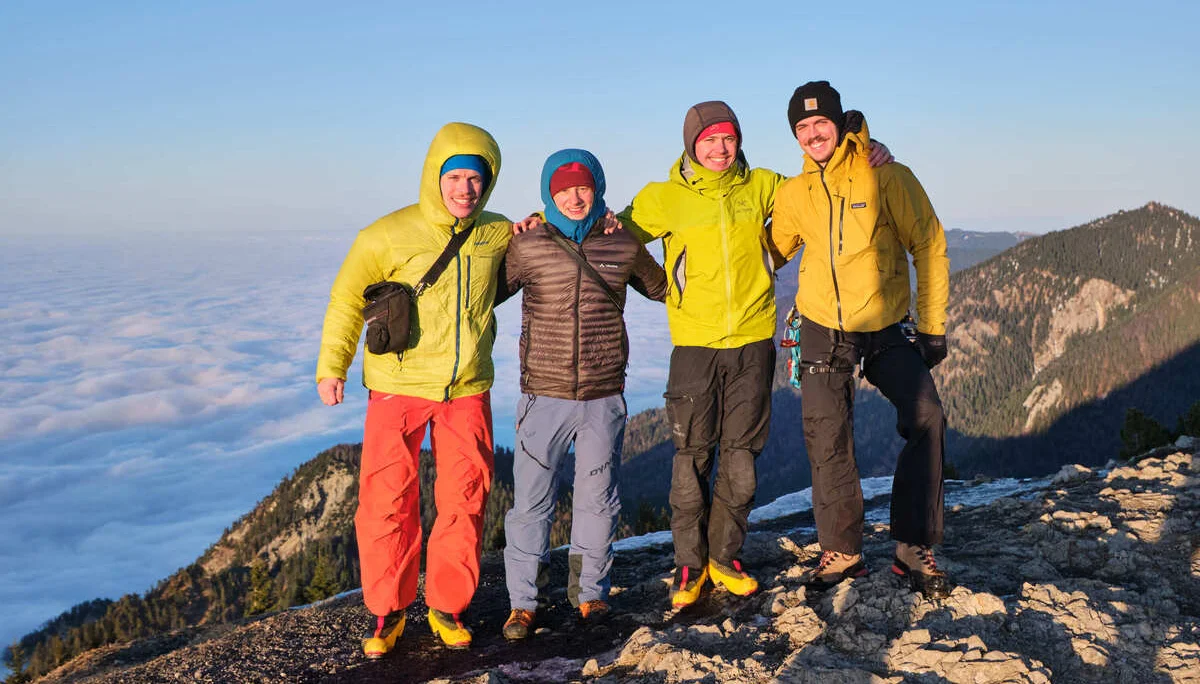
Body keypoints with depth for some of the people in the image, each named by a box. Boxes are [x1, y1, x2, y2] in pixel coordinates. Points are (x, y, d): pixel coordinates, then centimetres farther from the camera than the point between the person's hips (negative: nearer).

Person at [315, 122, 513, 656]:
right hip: (398, 389, -3)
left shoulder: (497, 233, 2)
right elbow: (348, 297, 0)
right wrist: (331, 366, -2)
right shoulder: (391, 235, -9)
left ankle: (447, 605, 24)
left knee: (465, 498, 7)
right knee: (388, 499, 1)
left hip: (468, 390, 3)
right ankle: (387, 611, 18)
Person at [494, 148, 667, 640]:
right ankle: (523, 603, 19)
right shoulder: (527, 248, -2)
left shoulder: (623, 248, 4)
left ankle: (590, 593, 31)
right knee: (531, 501, 3)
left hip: (603, 400, 2)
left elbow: (662, 288, 22)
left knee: (597, 500, 11)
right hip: (544, 397, -1)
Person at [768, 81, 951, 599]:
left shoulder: (887, 177, -8)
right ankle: (841, 551, 18)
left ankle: (915, 549, -2)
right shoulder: (793, 194, 2)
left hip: (887, 328, -2)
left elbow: (929, 246, -5)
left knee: (926, 421, -15)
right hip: (822, 329, 2)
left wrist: (932, 326, -6)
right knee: (828, 443, 2)